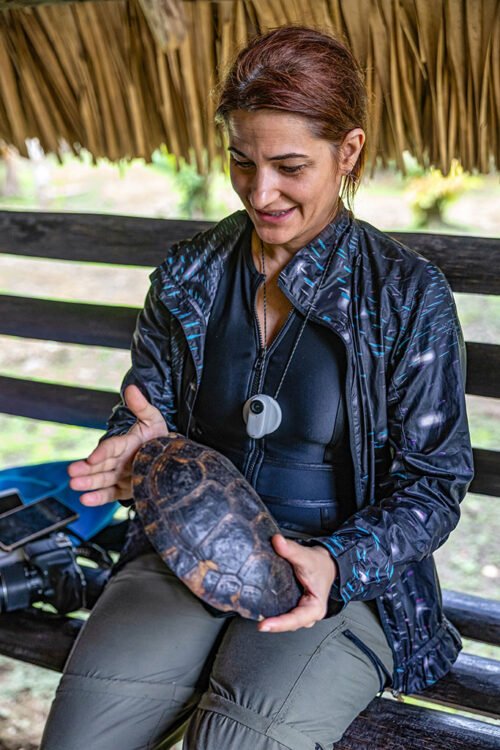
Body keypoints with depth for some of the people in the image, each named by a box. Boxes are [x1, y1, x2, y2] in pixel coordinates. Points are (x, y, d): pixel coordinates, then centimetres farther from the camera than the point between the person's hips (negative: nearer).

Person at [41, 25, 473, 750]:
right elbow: (144, 404, 11)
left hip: (348, 581, -3)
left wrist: (338, 565, -24)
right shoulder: (189, 274, 5)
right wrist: (139, 447, -16)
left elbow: (432, 486, -5)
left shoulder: (409, 295, -6)